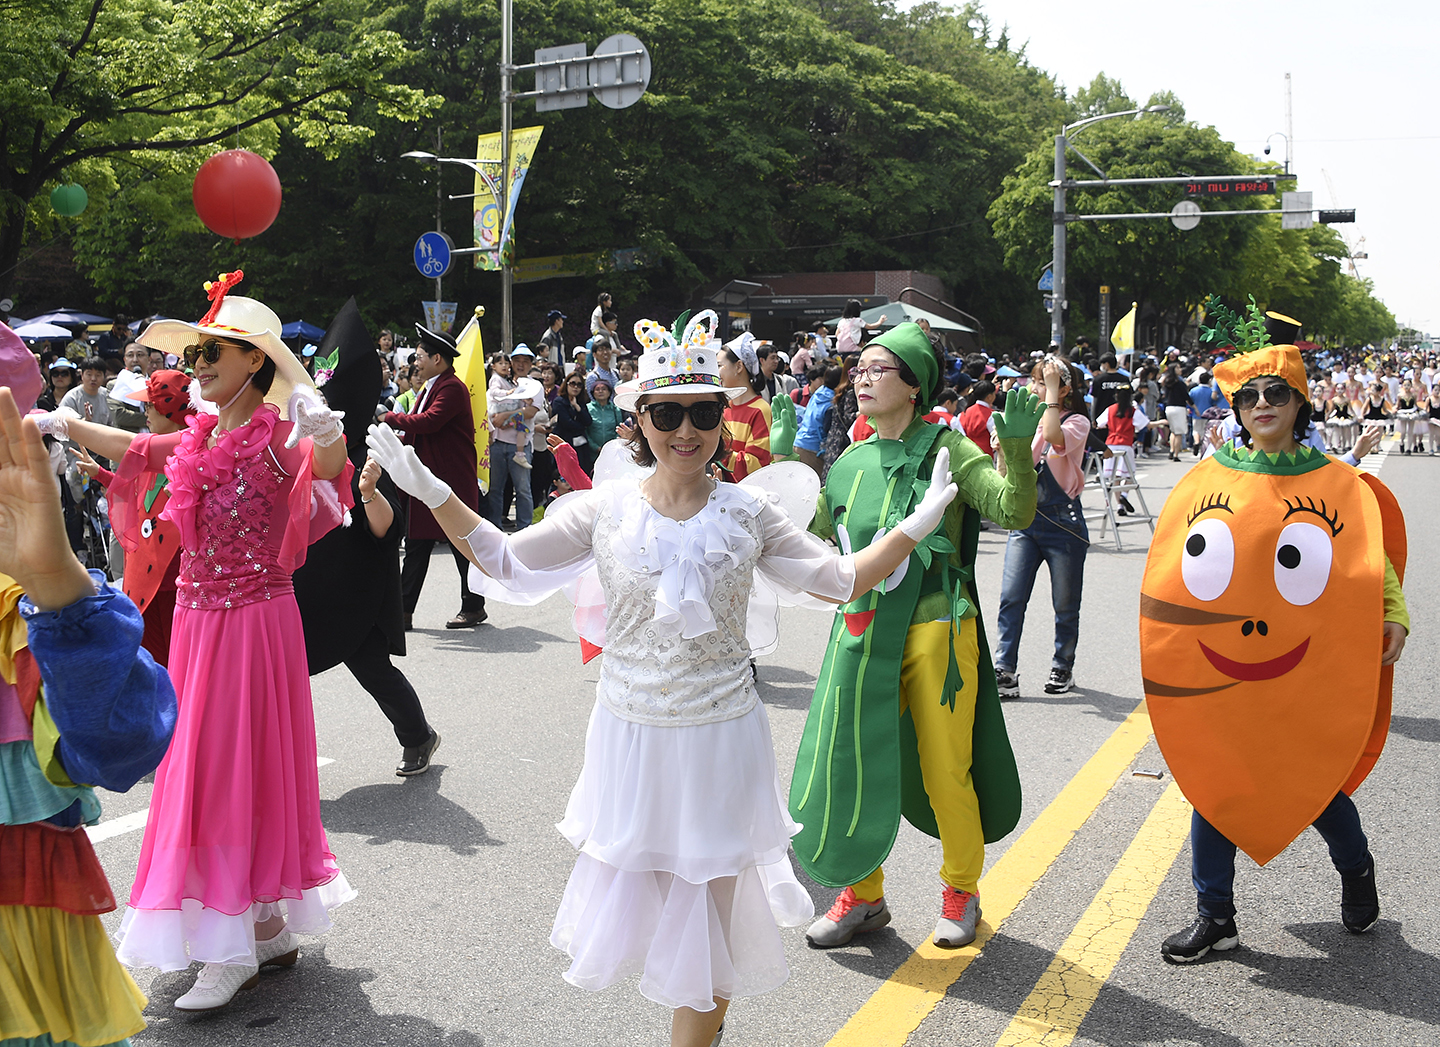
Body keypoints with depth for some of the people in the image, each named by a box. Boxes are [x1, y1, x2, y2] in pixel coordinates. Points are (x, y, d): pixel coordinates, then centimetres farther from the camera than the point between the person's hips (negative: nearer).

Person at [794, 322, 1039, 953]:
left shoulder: (946, 449, -3)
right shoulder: (849, 465, 10)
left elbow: (1014, 511, -16)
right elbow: (811, 540, 23)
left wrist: (1017, 449, -30)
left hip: (936, 630, -4)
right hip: (862, 633, 5)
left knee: (944, 771, 3)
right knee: (847, 766, 6)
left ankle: (961, 891, 27)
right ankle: (862, 896, 25)